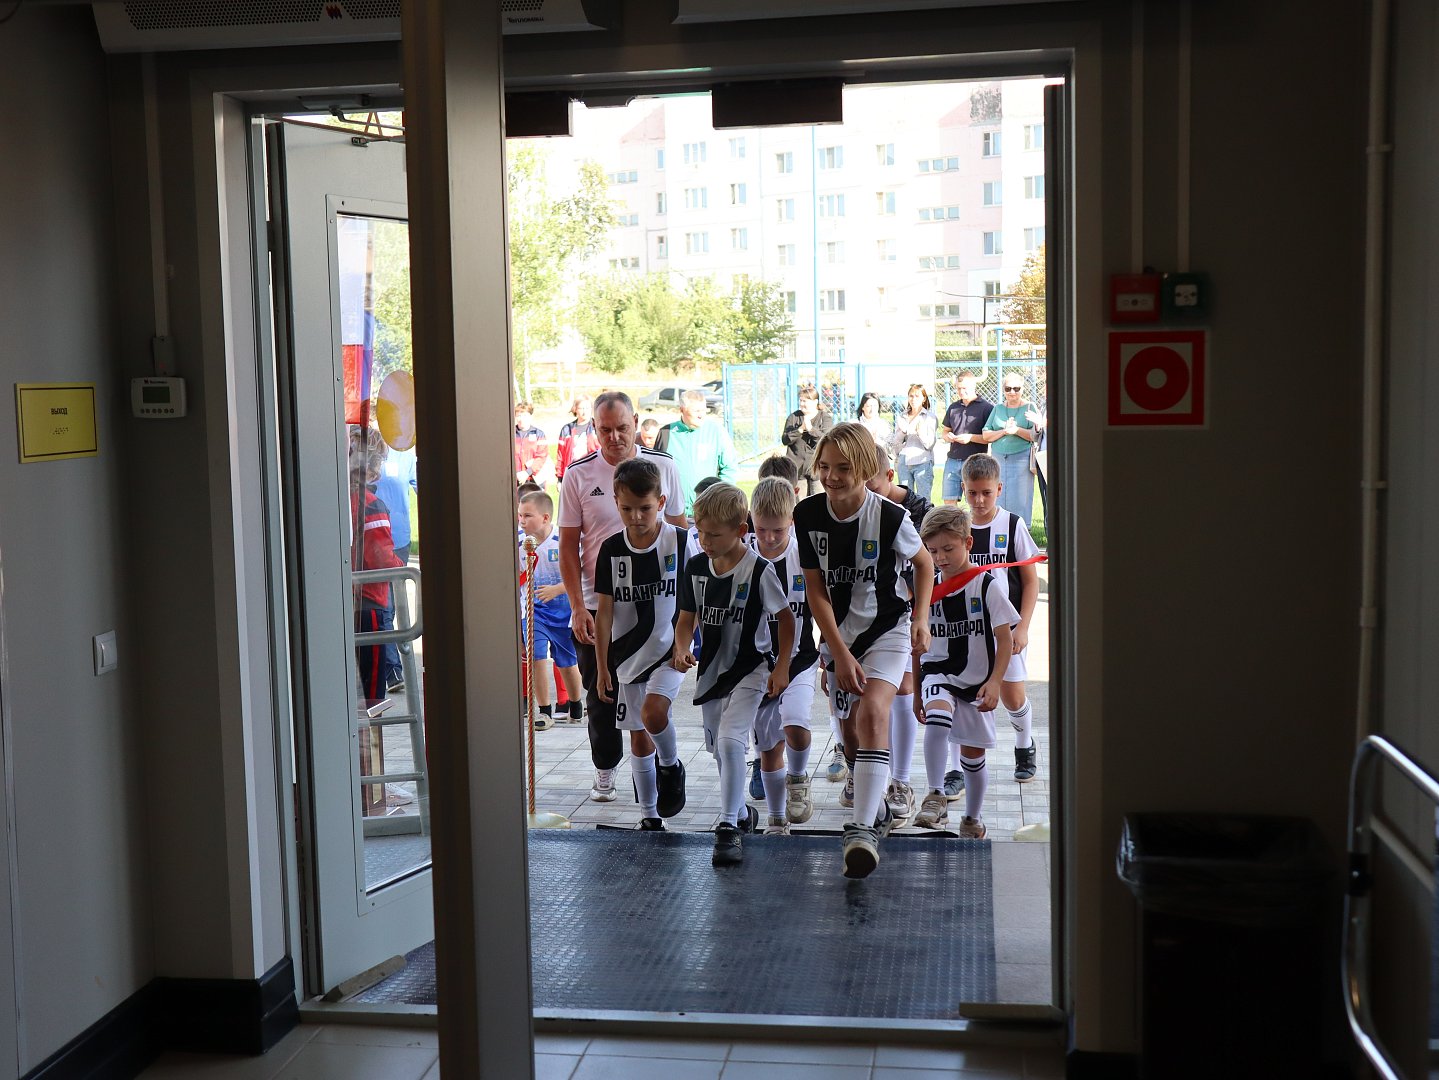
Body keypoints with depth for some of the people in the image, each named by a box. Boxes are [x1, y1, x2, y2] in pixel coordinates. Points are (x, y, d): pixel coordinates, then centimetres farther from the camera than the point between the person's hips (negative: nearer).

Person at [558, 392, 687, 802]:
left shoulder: (662, 467, 2)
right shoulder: (578, 475, -1)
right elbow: (568, 546, 1)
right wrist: (577, 607, -7)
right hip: (596, 604, 0)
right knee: (601, 696, 7)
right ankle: (605, 770, 24)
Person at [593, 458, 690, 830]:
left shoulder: (679, 541, -8)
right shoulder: (611, 550, -3)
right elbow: (604, 611, 0)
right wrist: (602, 666, 0)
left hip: (670, 648, -3)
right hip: (629, 653, 3)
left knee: (653, 712, -25)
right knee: (638, 735, 8)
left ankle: (671, 766, 7)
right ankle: (650, 816, 21)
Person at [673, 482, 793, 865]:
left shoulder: (759, 570, -16)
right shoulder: (696, 567, -2)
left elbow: (786, 618, -6)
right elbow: (688, 617, 9)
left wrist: (782, 667, -9)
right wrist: (681, 649, -10)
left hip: (749, 669, -6)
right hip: (711, 669, 6)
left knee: (730, 740, -22)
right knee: (720, 748, 17)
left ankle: (728, 828, -17)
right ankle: (741, 812, 38)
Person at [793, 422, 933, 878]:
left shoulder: (890, 516, -16)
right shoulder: (808, 515, -9)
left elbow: (924, 563, 4)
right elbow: (815, 589, -6)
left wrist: (921, 617, -8)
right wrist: (840, 653, -11)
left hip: (887, 629, -4)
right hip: (838, 633, 4)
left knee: (872, 712, -25)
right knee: (850, 731, 12)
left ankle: (863, 829, -29)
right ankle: (878, 807, 38)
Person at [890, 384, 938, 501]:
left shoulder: (930, 417, 3)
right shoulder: (901, 417, 14)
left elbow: (929, 444, -4)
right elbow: (895, 444, 10)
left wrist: (920, 432, -20)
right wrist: (902, 431, -8)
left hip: (922, 462, -4)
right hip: (903, 463, 4)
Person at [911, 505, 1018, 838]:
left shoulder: (986, 585, -8)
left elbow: (1004, 638, -7)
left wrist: (994, 681, -18)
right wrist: (916, 692, 12)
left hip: (977, 682, -1)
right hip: (938, 674, 1)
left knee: (973, 753, 10)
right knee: (936, 719, -31)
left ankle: (973, 819, 31)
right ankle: (936, 796, -28)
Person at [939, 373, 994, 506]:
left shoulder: (987, 407, -1)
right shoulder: (953, 407, 17)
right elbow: (944, 431, 25)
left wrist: (971, 438, -16)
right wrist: (947, 436, 2)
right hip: (952, 460, 5)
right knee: (949, 501, 1)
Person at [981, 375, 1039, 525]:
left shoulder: (1029, 408, 5)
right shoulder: (998, 408, 15)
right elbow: (986, 436, 8)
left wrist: (1017, 430, -16)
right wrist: (1004, 431, -8)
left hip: (1021, 459, -3)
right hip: (998, 460, 3)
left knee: (1020, 500, -5)